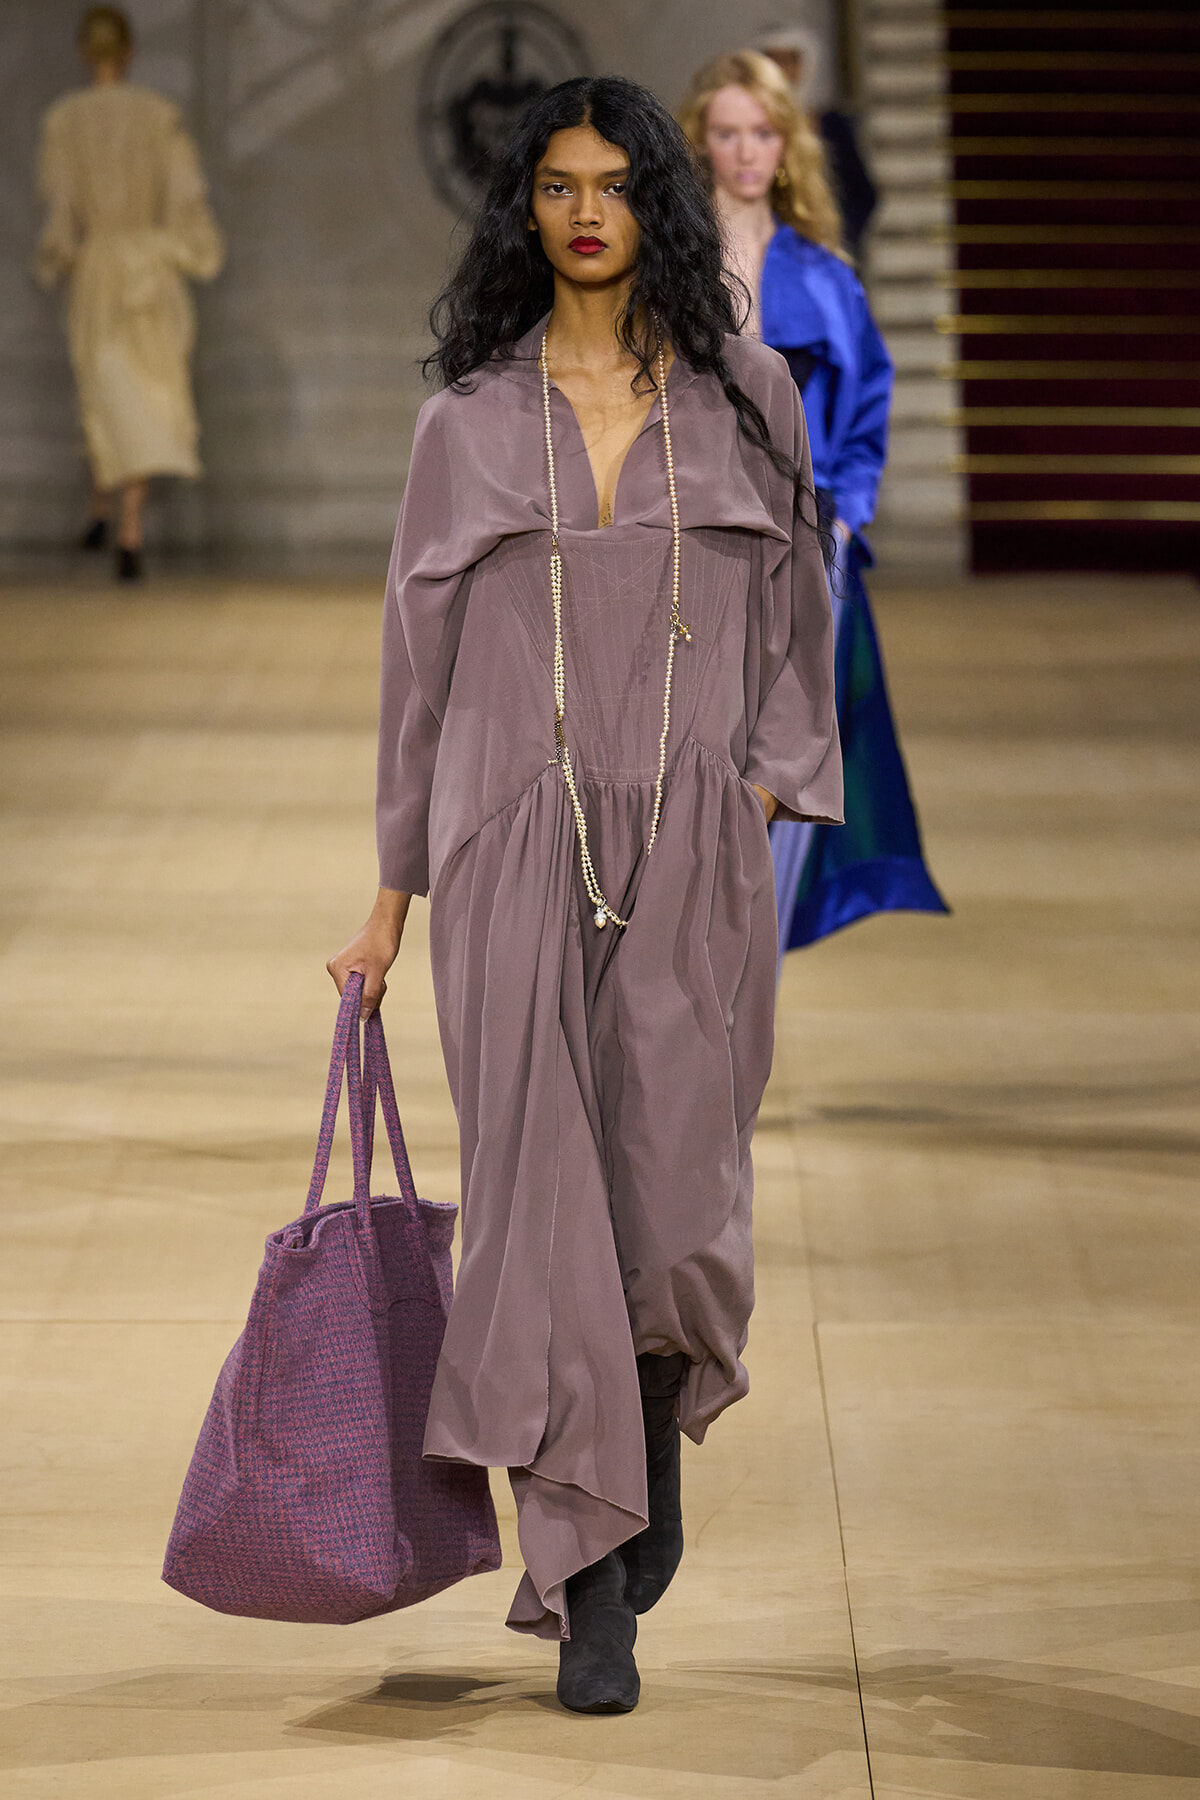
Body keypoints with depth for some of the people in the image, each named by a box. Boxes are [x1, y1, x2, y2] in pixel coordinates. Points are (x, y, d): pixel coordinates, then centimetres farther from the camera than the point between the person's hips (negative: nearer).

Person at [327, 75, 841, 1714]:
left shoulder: (746, 397, 7)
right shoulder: (469, 423, 6)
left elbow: (798, 615, 13)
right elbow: (420, 657, 10)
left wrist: (767, 784, -1)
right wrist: (394, 892, 10)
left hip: (695, 856, 1)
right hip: (517, 848, 0)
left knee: (680, 1209, -2)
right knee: (543, 1204, -6)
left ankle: (657, 1439, 30)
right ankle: (591, 1593, -1)